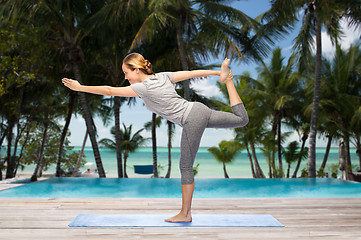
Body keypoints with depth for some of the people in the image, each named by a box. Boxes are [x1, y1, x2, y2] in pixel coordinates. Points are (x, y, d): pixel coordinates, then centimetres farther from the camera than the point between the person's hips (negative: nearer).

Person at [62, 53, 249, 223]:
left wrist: (80, 87, -1)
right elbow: (191, 73, 14)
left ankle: (185, 213, 12)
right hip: (200, 109, 7)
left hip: (192, 121, -7)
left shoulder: (143, 87, -8)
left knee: (185, 166, 2)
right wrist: (218, 72, 20)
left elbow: (109, 91, -7)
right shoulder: (163, 76, 11)